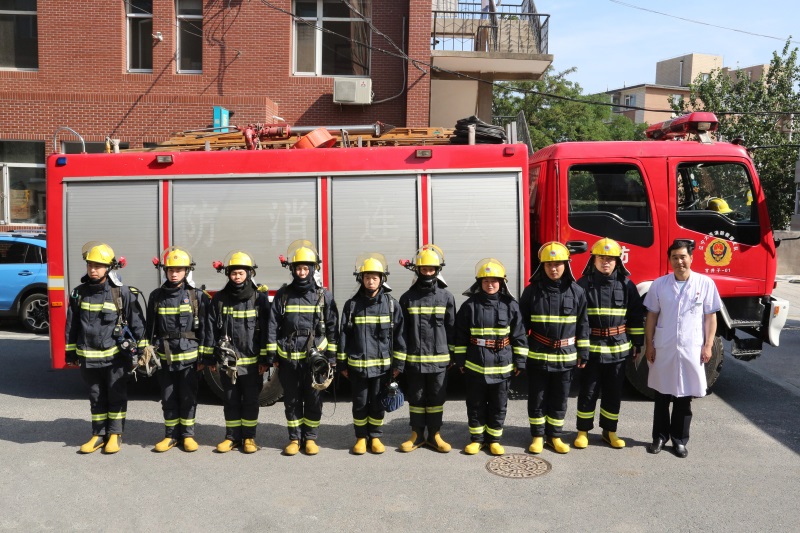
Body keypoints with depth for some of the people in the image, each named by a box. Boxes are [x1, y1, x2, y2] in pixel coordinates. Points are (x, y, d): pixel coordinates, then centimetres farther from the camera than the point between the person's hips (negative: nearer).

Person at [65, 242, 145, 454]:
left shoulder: (122, 293, -8)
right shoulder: (79, 293, 3)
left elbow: (137, 322, -5)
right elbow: (72, 324, 10)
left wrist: (141, 349, -4)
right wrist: (71, 352, 11)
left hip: (116, 356, -3)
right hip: (89, 357, 3)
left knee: (116, 396, 8)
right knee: (96, 398, 14)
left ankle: (115, 435, 20)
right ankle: (98, 435, 25)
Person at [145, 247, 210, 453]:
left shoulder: (197, 296, -2)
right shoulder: (156, 296, 4)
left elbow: (204, 328, -2)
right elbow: (150, 328, 9)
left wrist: (203, 356, -4)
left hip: (189, 358, -2)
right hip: (164, 358, 2)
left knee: (188, 398, 6)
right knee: (168, 399, 10)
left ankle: (188, 435, 18)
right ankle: (171, 436, 22)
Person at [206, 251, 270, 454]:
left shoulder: (259, 298, -4)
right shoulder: (219, 299, 3)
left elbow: (265, 330, -5)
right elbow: (211, 329, 6)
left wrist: (264, 359, -7)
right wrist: (210, 357, 4)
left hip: (252, 361, -2)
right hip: (227, 361, 2)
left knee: (250, 400, 7)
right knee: (231, 400, 11)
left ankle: (249, 437, 19)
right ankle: (232, 437, 23)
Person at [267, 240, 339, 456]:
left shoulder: (324, 295, 1)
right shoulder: (283, 295, 4)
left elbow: (332, 327, 3)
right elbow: (273, 326, 5)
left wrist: (331, 356, 0)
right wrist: (271, 355, 1)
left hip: (315, 357, -1)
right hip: (288, 358, 1)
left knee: (313, 400, 6)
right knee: (291, 401, 10)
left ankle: (310, 438, 21)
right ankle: (295, 438, 23)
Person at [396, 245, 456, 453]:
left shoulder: (446, 297, 1)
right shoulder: (408, 297, 1)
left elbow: (451, 328, 5)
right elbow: (401, 332, 2)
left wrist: (454, 355, 3)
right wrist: (399, 361, 0)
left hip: (439, 359, 0)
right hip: (414, 359, 0)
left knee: (437, 398, 9)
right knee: (416, 398, 9)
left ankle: (434, 435, 22)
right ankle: (417, 435, 22)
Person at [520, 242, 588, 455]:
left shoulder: (576, 292, -2)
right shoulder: (532, 291, -5)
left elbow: (583, 324, 4)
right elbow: (522, 323, 0)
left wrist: (583, 352, 3)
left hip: (566, 357, 1)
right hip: (538, 356, -1)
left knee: (559, 400, 12)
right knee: (537, 399, 9)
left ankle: (555, 436, 26)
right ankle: (537, 436, 23)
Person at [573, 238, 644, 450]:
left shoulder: (626, 285, 2)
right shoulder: (583, 284, -4)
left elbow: (636, 315, 8)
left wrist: (637, 342, 7)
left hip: (618, 350, 2)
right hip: (590, 349, -2)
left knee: (613, 393, 12)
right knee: (588, 392, 6)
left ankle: (609, 431, 26)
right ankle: (583, 431, 20)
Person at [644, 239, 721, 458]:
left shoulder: (705, 283, -3)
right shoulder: (659, 284, 0)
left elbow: (710, 317, 1)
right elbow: (652, 316, 4)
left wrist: (708, 345, -3)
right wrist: (649, 344, 1)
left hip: (691, 350, -1)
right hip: (663, 349, 1)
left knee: (684, 398, 8)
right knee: (662, 395, 11)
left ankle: (679, 440, 21)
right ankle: (660, 436, 24)